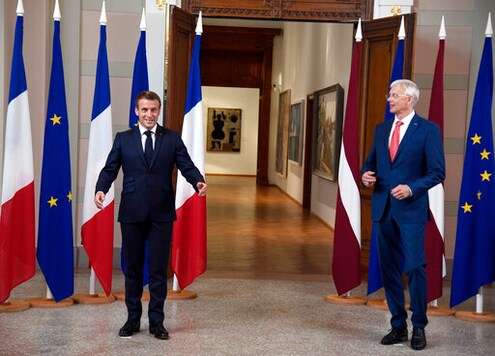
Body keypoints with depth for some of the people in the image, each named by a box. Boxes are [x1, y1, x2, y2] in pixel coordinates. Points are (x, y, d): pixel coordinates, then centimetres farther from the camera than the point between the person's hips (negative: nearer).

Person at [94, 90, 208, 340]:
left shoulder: (172, 138, 6)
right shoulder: (123, 139, 7)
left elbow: (187, 166, -1)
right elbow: (110, 169, 3)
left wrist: (198, 182, -22)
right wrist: (101, 189, -17)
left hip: (161, 213, 0)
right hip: (132, 213, 1)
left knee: (158, 269, 4)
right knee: (132, 268, 9)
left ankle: (156, 321, 15)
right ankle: (133, 319, 22)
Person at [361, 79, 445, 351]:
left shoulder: (428, 130, -4)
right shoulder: (381, 129, 13)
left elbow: (437, 172, -7)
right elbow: (370, 162, 19)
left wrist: (412, 188, -21)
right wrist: (366, 174, -3)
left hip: (411, 209, -5)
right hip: (383, 209, 5)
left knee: (414, 267, -5)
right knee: (389, 269, 9)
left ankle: (419, 327, 10)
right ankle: (398, 326, 21)